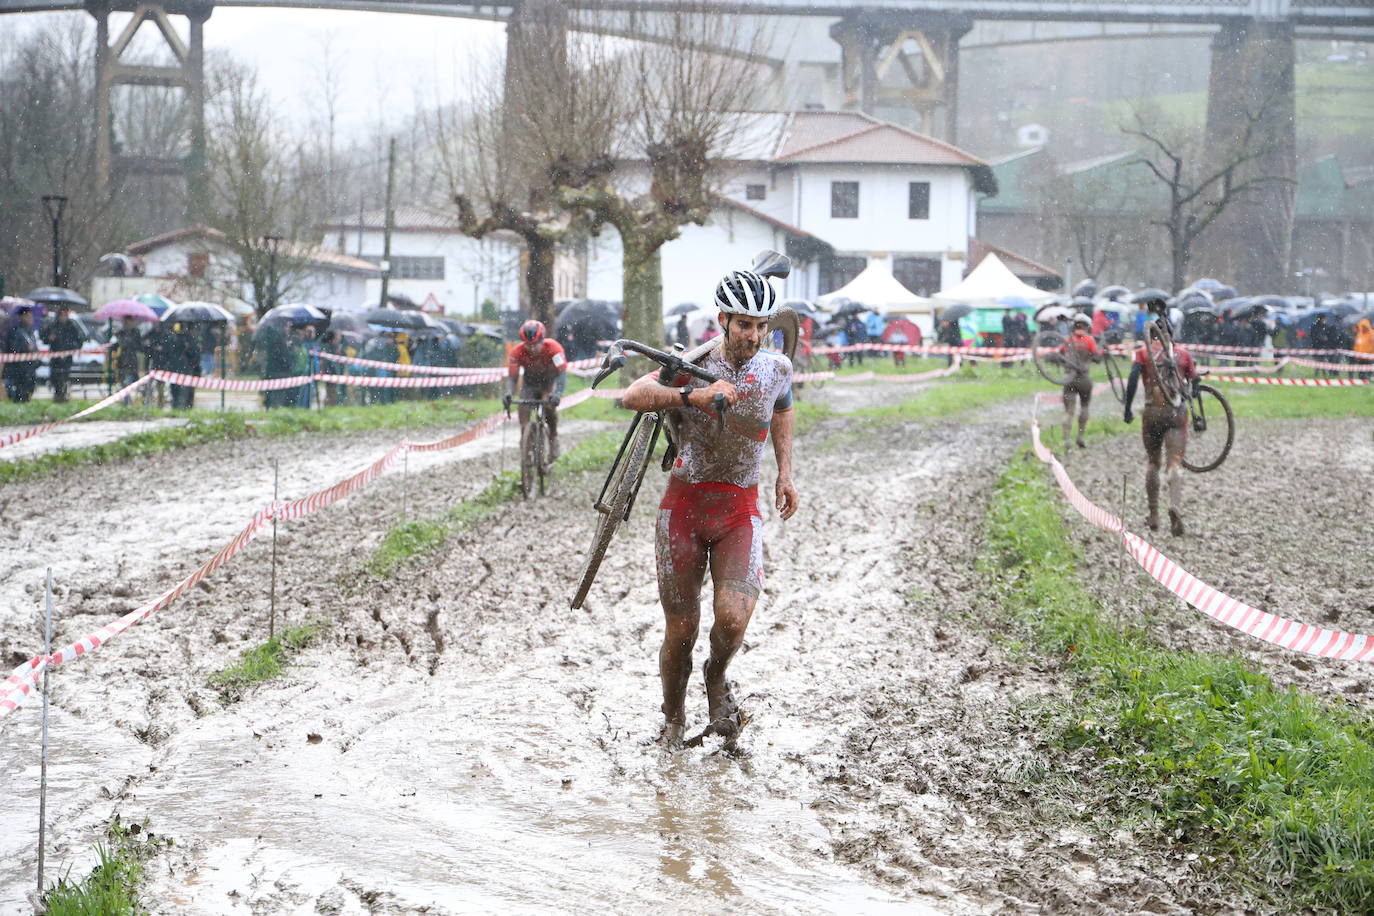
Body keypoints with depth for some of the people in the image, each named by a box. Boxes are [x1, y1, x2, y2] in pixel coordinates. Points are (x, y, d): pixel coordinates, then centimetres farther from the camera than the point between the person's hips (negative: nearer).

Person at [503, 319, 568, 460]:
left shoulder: (553, 348, -33)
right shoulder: (517, 352, -27)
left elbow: (562, 373, -38)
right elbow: (512, 377, -25)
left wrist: (557, 394, -56)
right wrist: (508, 393, -46)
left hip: (550, 381, -2)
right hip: (530, 384, 2)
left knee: (550, 404, -28)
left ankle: (553, 439, -6)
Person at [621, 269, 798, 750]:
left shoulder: (777, 368, 0)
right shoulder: (694, 365, -9)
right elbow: (634, 395, -26)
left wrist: (785, 472, 17)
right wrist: (693, 395, -39)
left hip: (740, 512, 1)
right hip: (684, 506, -1)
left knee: (733, 617, -21)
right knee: (681, 629, 1)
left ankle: (717, 679, 12)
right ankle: (673, 720, 26)